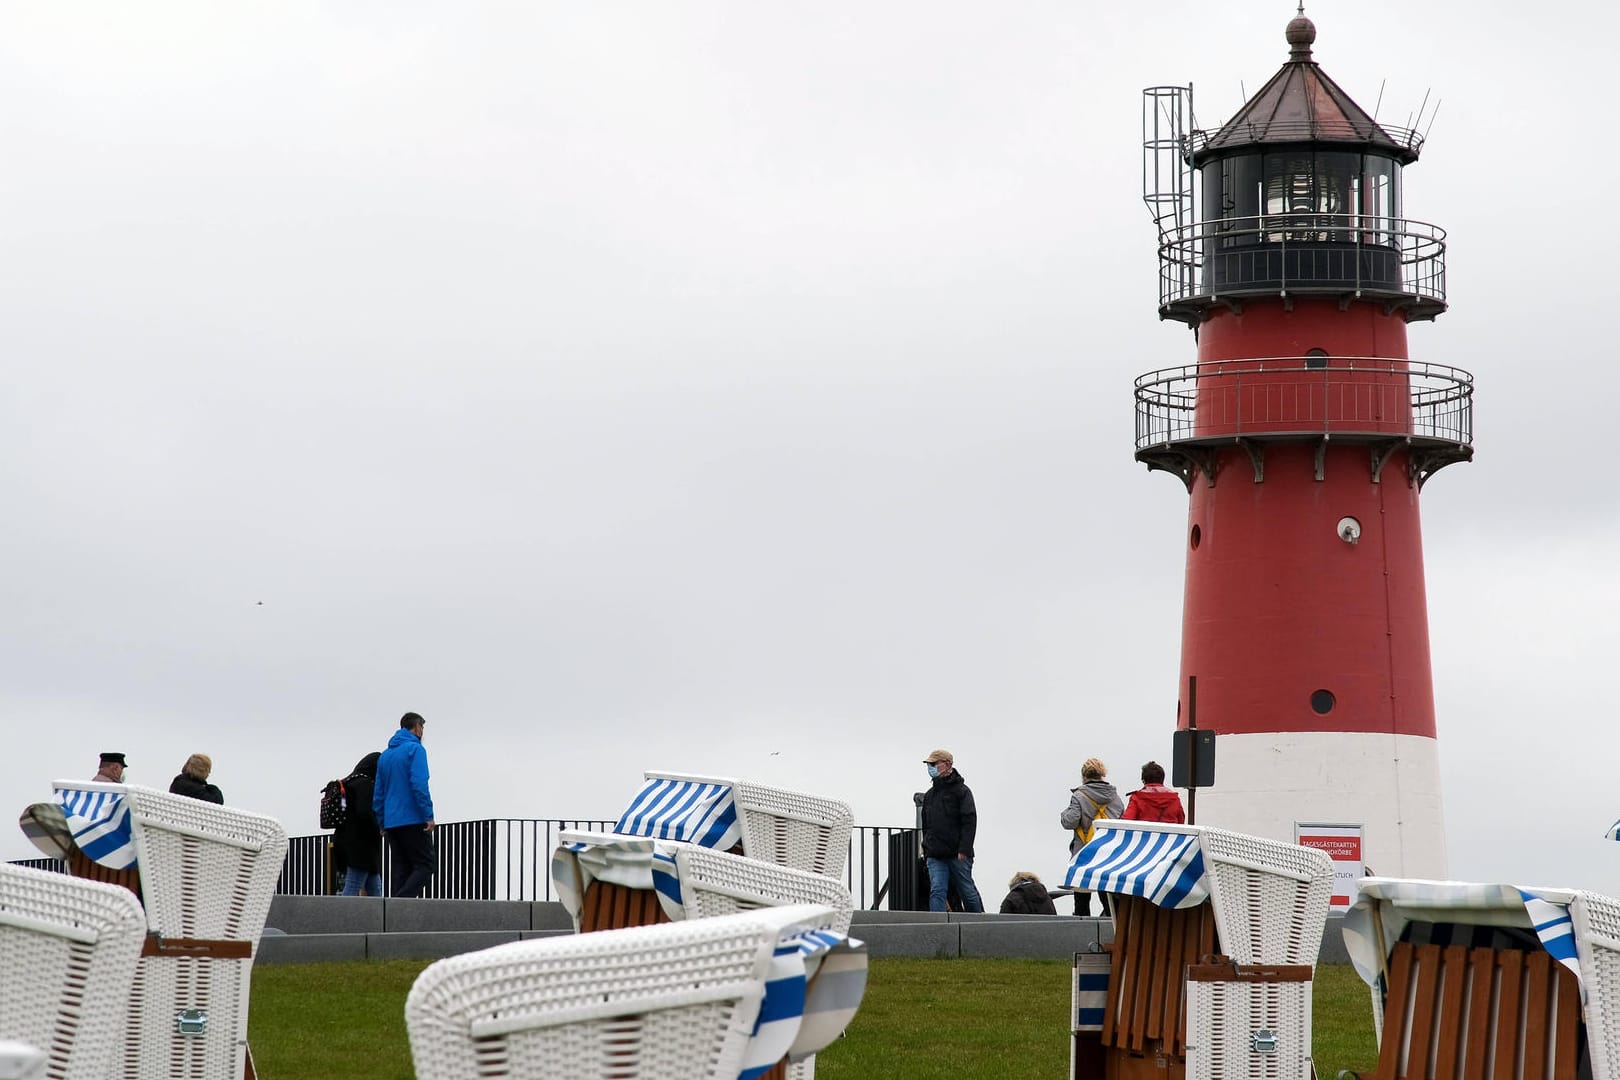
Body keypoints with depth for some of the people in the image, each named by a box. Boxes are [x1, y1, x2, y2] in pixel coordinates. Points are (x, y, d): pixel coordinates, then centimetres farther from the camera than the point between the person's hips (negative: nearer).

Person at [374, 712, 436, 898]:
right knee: (426, 864, -6)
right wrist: (429, 816, -16)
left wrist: (382, 823, 20)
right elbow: (419, 785, -17)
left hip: (392, 823, 7)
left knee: (401, 869, 8)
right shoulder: (415, 749, -5)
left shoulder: (385, 755, 18)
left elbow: (378, 793, 18)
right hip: (414, 820, -7)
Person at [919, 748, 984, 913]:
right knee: (937, 891, -9)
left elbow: (970, 821, -10)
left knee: (967, 891, 2)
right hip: (935, 856, 5)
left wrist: (964, 850, -18)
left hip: (958, 855, -5)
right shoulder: (929, 795, 17)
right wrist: (926, 847, 13)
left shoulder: (961, 791, -3)